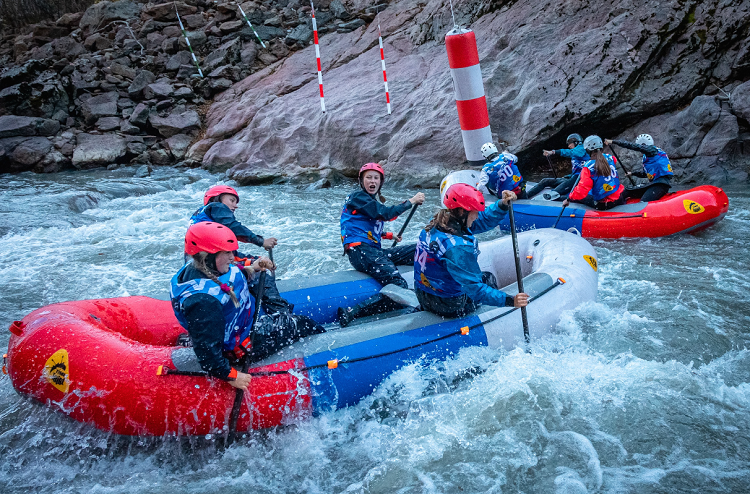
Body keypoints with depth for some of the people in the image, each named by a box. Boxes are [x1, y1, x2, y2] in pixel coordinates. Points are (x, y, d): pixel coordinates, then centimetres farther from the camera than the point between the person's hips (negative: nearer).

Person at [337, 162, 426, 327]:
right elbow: (386, 214, -15)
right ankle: (351, 313, -31)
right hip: (360, 251, -9)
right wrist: (411, 201, -7)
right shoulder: (358, 196, -4)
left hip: (375, 251, 9)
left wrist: (389, 236, 25)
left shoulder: (373, 201, 24)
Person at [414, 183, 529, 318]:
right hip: (450, 308, -7)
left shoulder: (437, 225, -5)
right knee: (489, 278, 21)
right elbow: (475, 289, -33)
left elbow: (485, 220, 3)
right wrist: (509, 301, -33)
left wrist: (502, 204, -11)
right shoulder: (458, 248, -33)